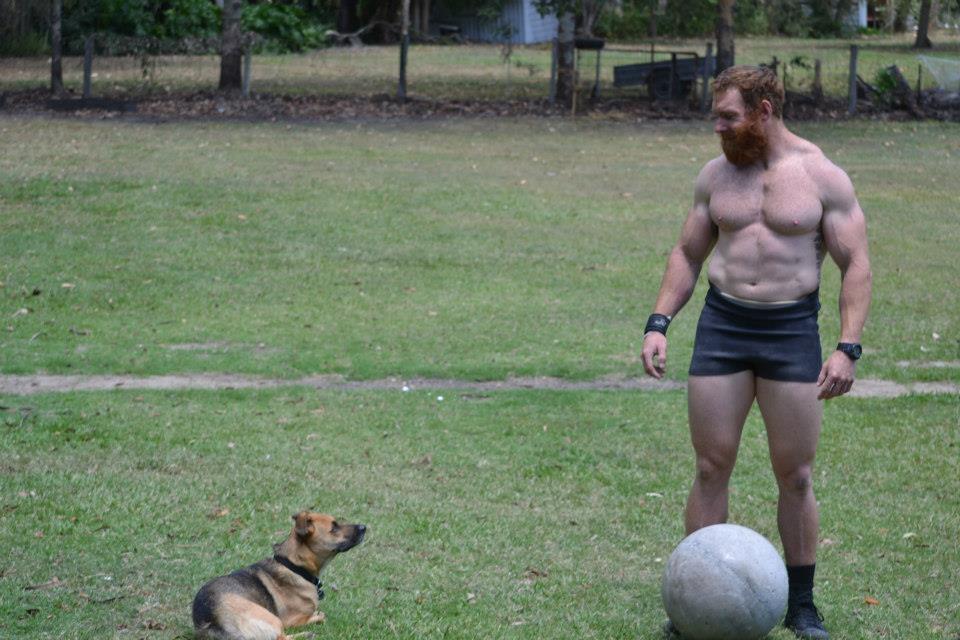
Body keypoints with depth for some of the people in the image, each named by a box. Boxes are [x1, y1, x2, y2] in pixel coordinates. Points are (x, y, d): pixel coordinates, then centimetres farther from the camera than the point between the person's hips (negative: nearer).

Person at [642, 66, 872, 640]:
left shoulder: (823, 177, -3)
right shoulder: (717, 175, 8)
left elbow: (856, 265, -4)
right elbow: (688, 255, 15)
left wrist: (848, 348, -14)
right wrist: (659, 323, 2)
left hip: (793, 331, -3)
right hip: (722, 324, 3)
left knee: (796, 474, 2)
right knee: (712, 467, 2)